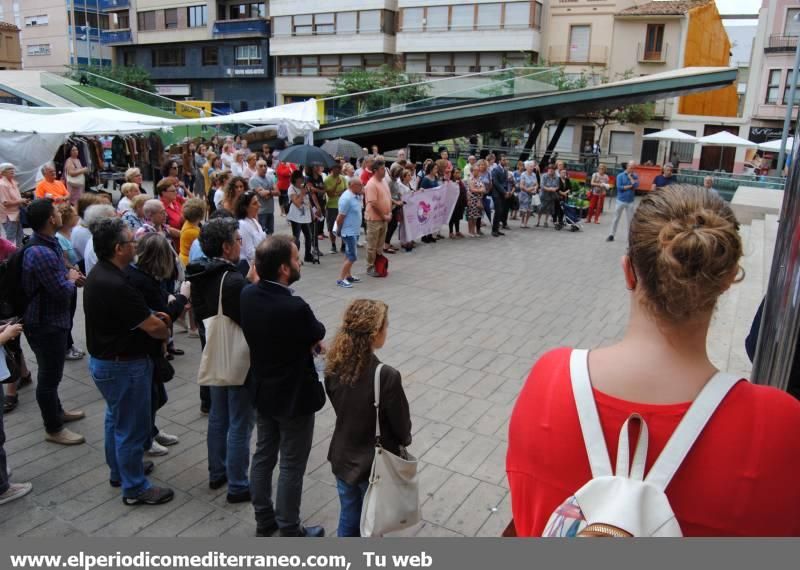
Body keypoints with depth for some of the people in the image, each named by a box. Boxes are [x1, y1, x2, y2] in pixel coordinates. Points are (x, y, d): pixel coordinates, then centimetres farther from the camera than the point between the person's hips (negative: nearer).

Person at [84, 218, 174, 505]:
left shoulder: (99, 274, 2)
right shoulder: (116, 285, -30)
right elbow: (154, 328, -25)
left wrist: (151, 316, 1)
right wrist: (164, 329, -2)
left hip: (104, 360, 10)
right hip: (123, 366, -10)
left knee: (117, 418, 25)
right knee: (131, 427, 5)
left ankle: (119, 470, 43)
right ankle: (135, 488, 19)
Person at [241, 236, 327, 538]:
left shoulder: (248, 294, -8)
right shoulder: (294, 307, -31)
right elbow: (318, 334, -11)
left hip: (263, 390, 8)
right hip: (294, 395, -7)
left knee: (263, 454, 21)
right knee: (292, 465, 10)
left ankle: (264, 520, 38)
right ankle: (290, 532, 27)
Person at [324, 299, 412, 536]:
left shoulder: (334, 367, -12)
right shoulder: (386, 376, -30)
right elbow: (400, 422, -16)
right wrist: (404, 441, 7)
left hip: (343, 458, 5)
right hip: (376, 463, -5)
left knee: (348, 519, 25)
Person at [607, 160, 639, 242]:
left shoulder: (635, 176, 3)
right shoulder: (620, 175, -3)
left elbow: (636, 186, -12)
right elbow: (619, 187, -14)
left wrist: (630, 177, -10)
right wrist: (630, 186, -11)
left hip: (630, 202, 1)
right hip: (620, 200, -1)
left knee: (630, 220, 5)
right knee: (616, 219, 6)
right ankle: (611, 235, 13)